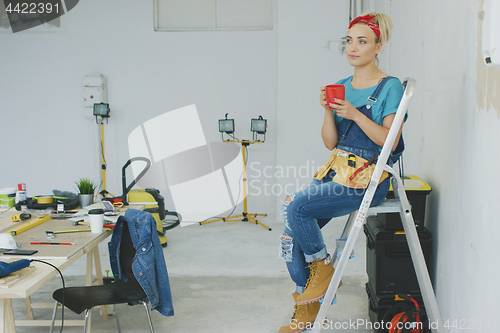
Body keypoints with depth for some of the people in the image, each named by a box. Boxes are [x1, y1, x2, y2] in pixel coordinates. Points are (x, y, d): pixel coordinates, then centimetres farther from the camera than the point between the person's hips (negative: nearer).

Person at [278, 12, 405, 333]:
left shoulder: (390, 87, -3)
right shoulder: (341, 87, 15)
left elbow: (390, 141, -12)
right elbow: (331, 142, 11)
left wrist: (354, 114, -19)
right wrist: (329, 111, -6)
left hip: (368, 178, -7)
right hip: (337, 170, 7)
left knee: (296, 207, -24)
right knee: (292, 234, -5)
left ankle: (322, 267, 2)